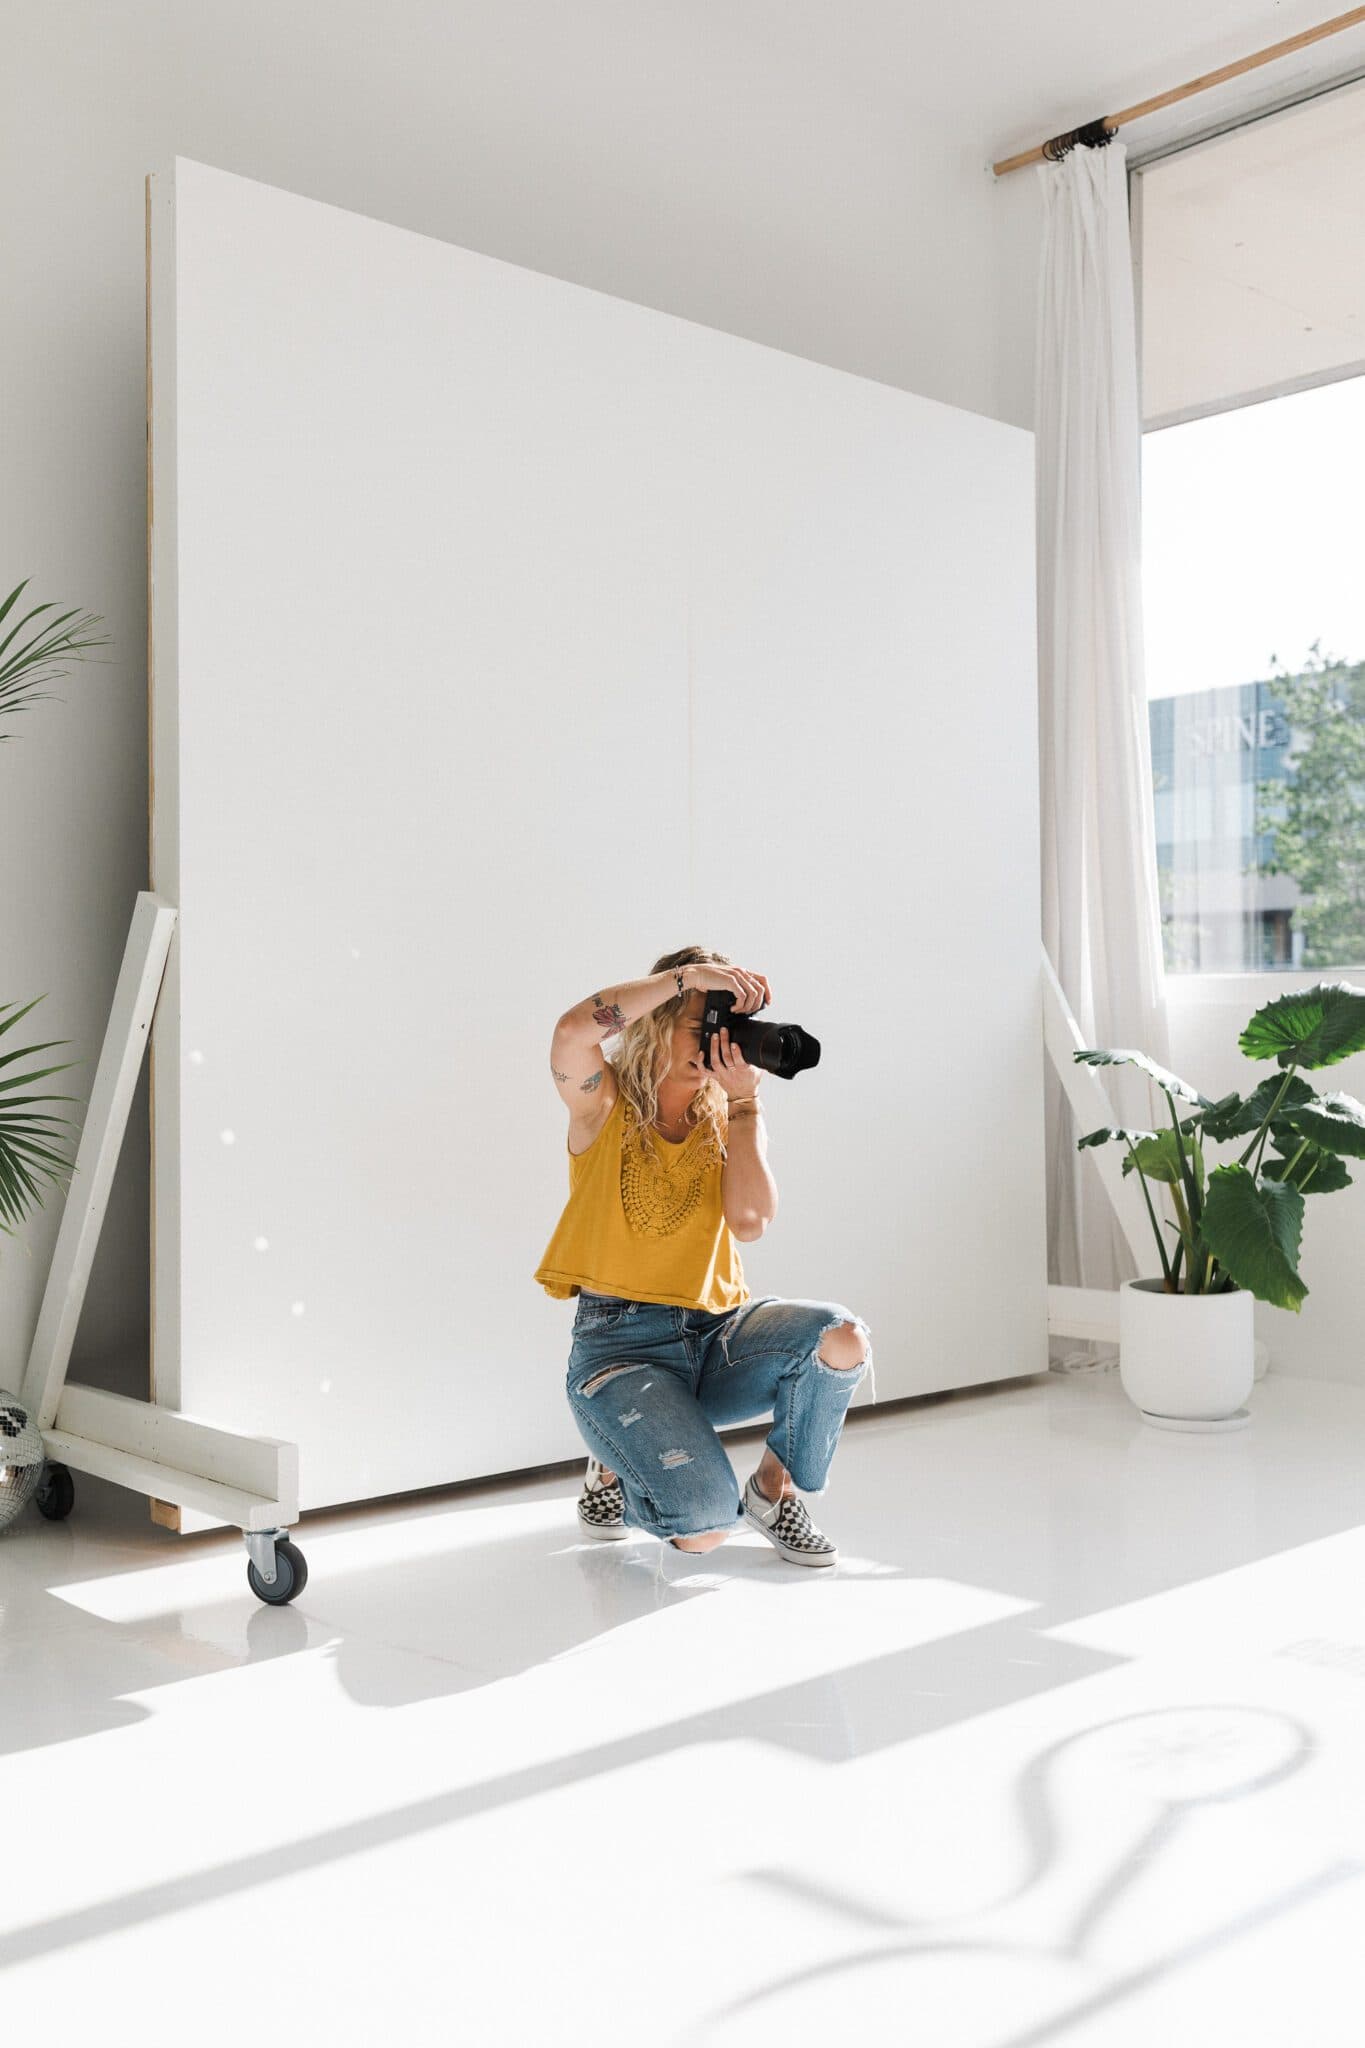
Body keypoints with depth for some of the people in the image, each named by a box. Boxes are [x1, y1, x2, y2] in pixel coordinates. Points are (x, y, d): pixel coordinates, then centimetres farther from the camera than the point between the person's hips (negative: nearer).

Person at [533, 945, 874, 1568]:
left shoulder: (725, 1121, 10)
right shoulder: (604, 1106, -1)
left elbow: (749, 1223, -8)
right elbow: (573, 1029, -25)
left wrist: (744, 1099, -9)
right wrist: (686, 974, -20)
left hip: (718, 1332, 4)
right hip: (622, 1344, -4)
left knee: (841, 1336, -26)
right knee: (702, 1527, -23)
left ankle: (775, 1485, 2)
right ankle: (614, 1468, 14)